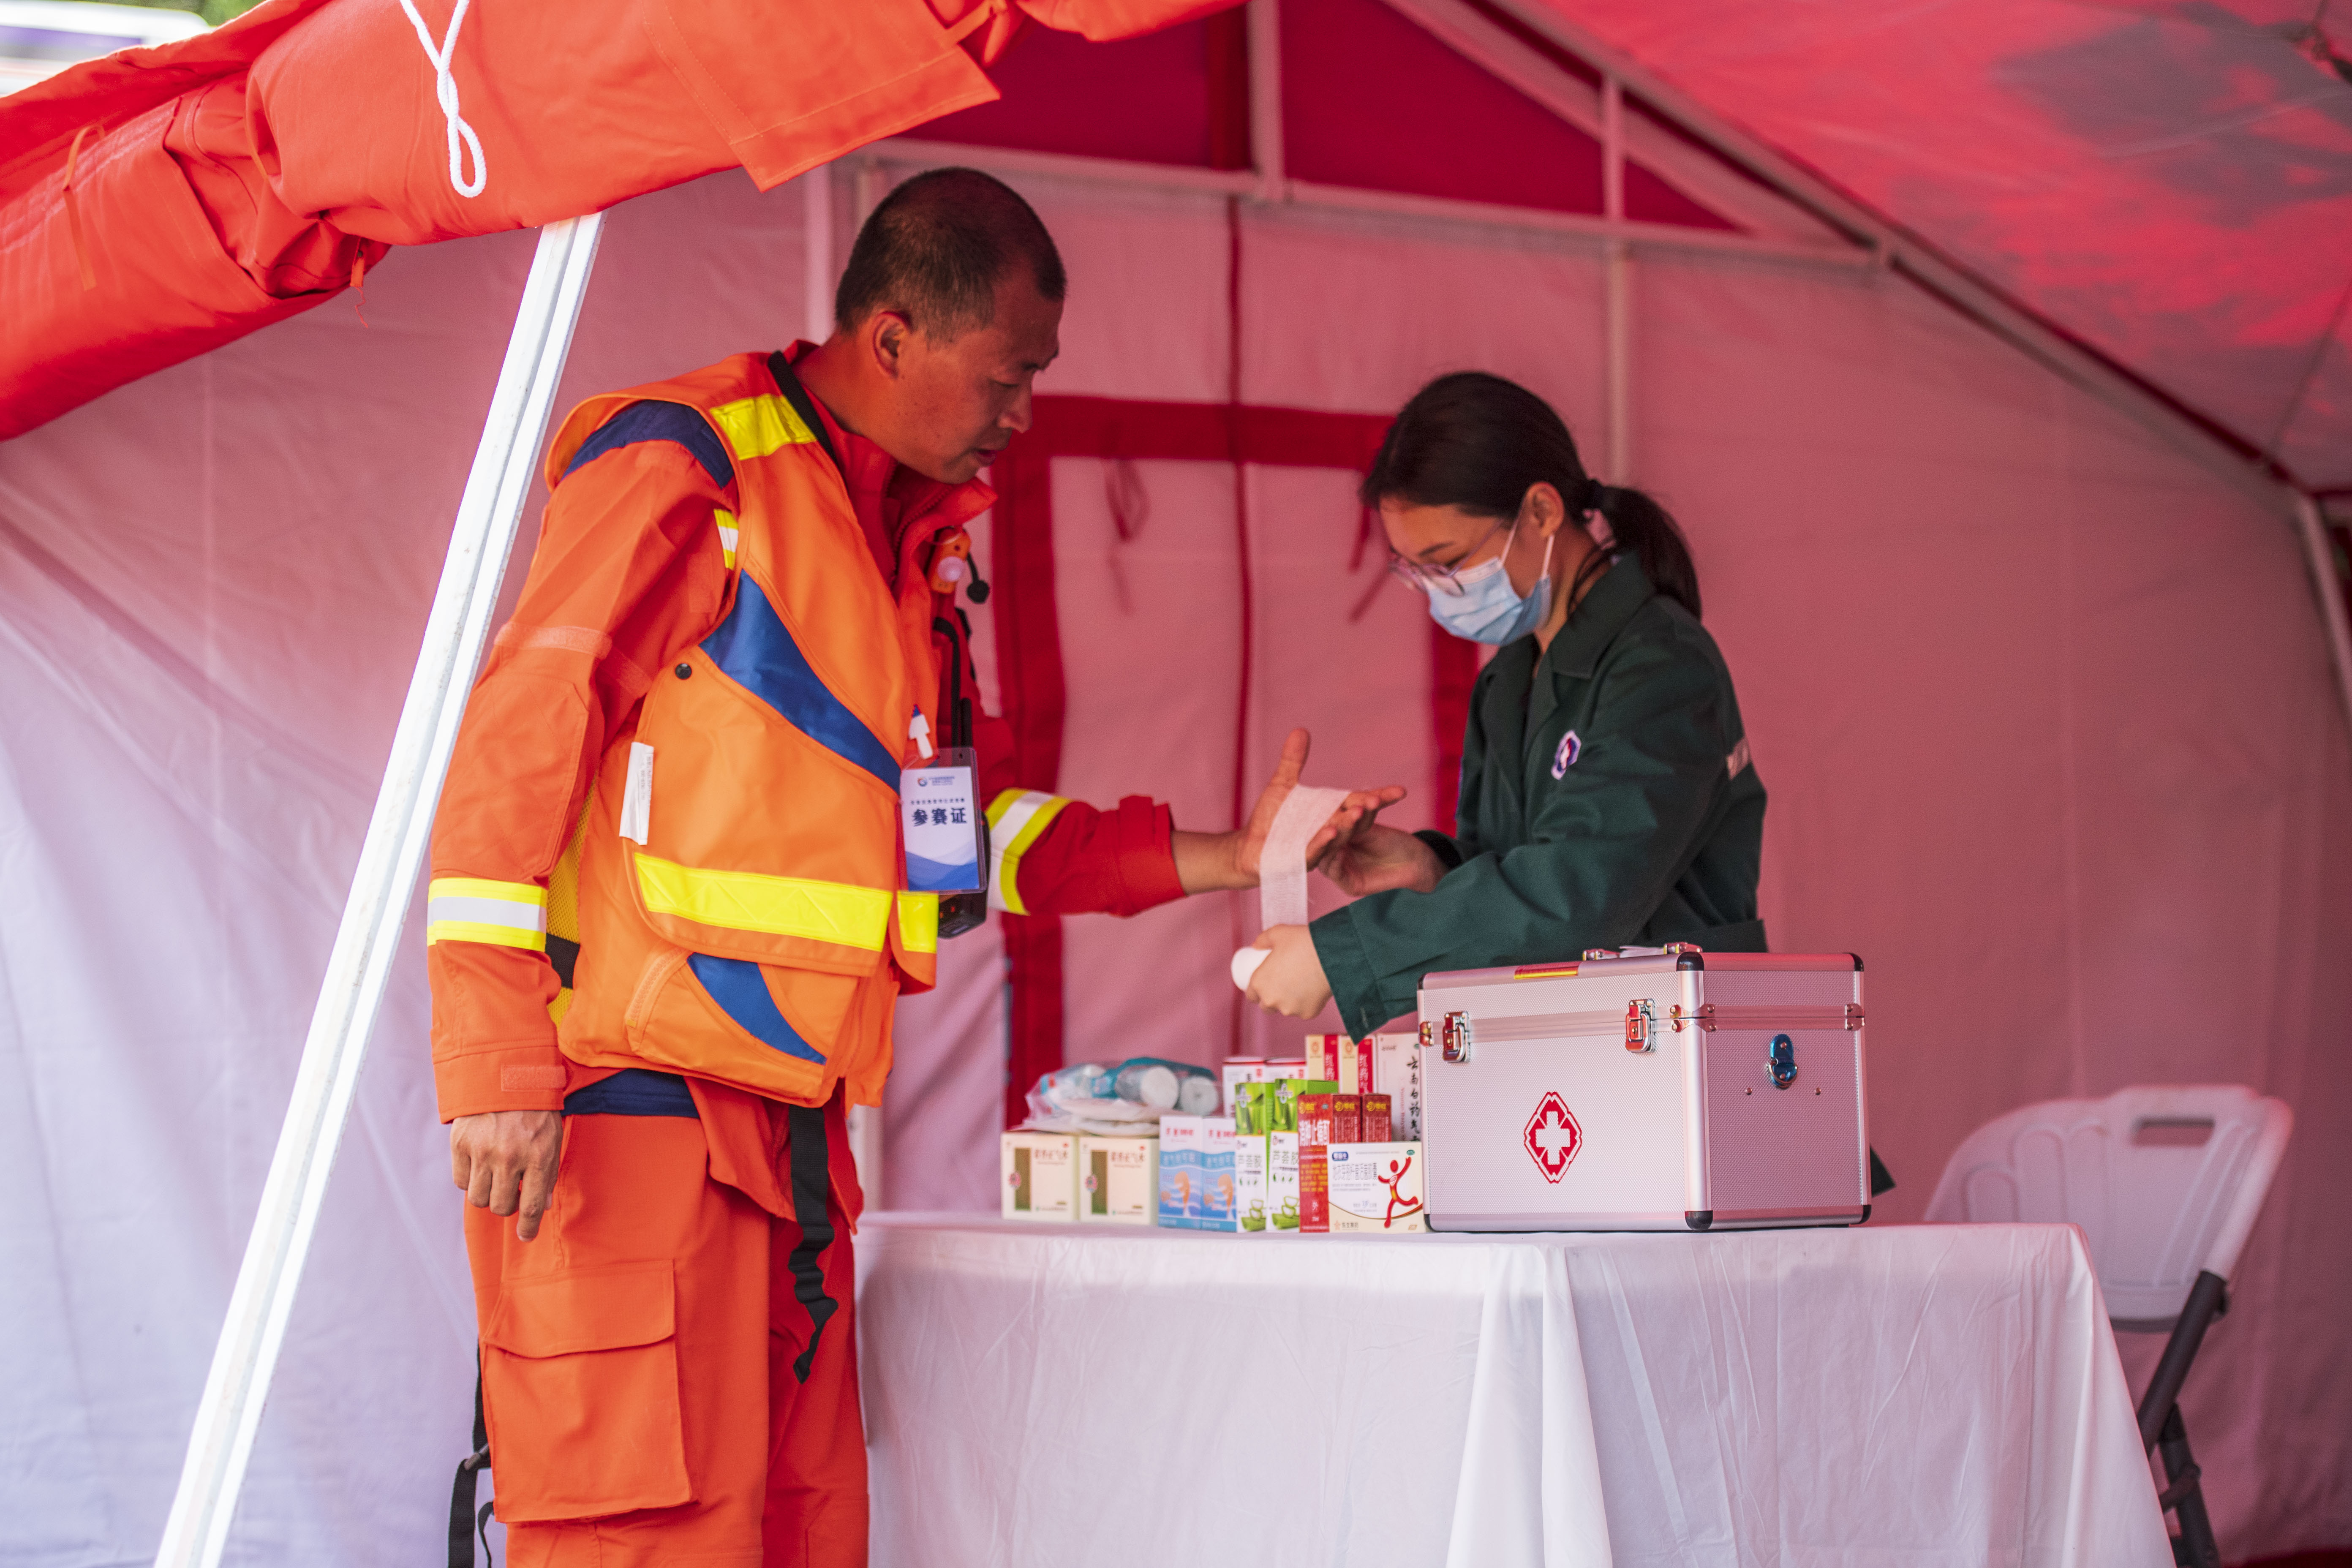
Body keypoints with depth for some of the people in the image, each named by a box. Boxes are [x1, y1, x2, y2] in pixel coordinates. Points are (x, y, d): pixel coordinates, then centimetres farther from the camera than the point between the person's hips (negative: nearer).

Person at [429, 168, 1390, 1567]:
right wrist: (496, 1067, -20)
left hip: (790, 1125, 9)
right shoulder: (681, 470, -8)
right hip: (625, 1113, -9)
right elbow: (513, 754, -13)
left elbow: (975, 814, 25)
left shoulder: (912, 536, 19)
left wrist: (1222, 861, 16)